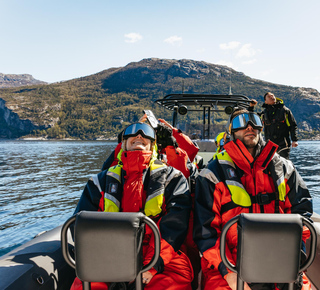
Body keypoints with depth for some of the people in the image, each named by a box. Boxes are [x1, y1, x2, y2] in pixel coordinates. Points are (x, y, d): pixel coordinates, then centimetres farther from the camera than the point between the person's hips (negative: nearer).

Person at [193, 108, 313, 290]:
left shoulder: (283, 168, 13)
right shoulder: (213, 174, 1)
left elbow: (302, 209, 16)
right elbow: (205, 229, -4)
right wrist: (228, 272, -14)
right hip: (228, 262, -3)